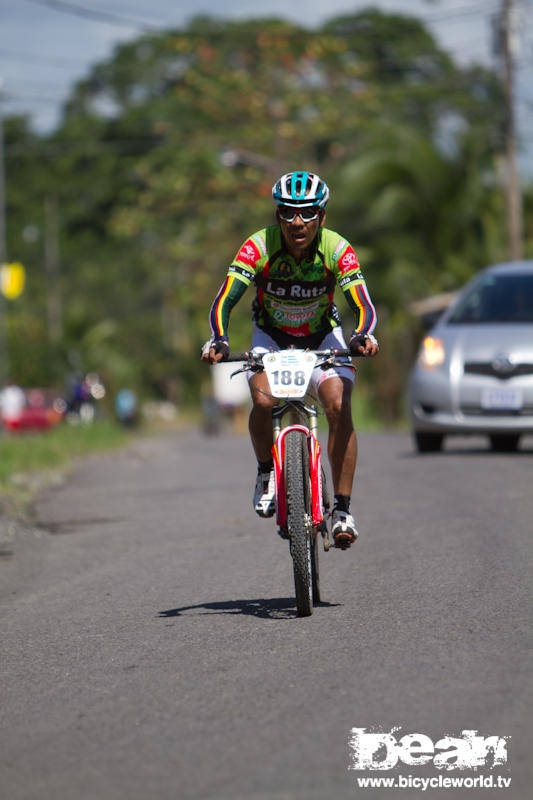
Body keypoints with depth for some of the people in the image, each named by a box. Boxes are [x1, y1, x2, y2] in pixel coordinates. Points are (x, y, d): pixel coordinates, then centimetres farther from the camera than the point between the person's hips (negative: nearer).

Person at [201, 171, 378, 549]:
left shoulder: (337, 251, -25)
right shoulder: (259, 247, -26)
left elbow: (364, 307, -31)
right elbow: (224, 301, -30)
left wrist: (363, 336, -53)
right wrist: (218, 341, -49)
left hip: (323, 337, 0)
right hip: (272, 336, 0)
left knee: (339, 408, -23)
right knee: (263, 401, -28)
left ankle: (342, 509, -13)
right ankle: (266, 472, 2)